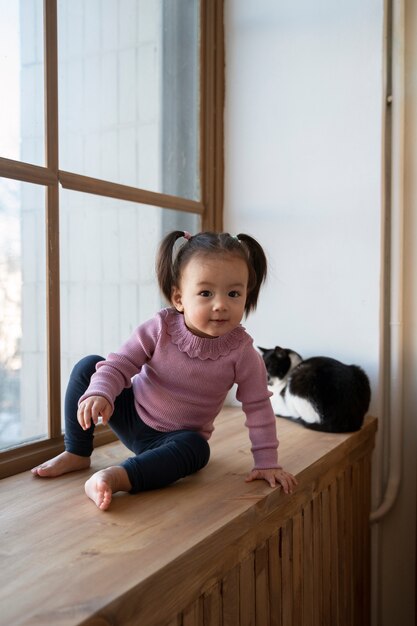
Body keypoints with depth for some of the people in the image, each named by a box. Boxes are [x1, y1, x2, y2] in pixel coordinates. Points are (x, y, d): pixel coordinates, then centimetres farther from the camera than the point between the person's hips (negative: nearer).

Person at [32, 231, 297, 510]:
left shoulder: (242, 353, -20)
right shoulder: (160, 328, -19)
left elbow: (258, 408, -12)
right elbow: (119, 364, -16)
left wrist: (267, 462, -13)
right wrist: (99, 393, -37)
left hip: (173, 437, -1)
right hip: (132, 413, 2)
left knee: (196, 447, -35)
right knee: (88, 367, -15)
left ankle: (118, 477, -43)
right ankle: (76, 454, -3)